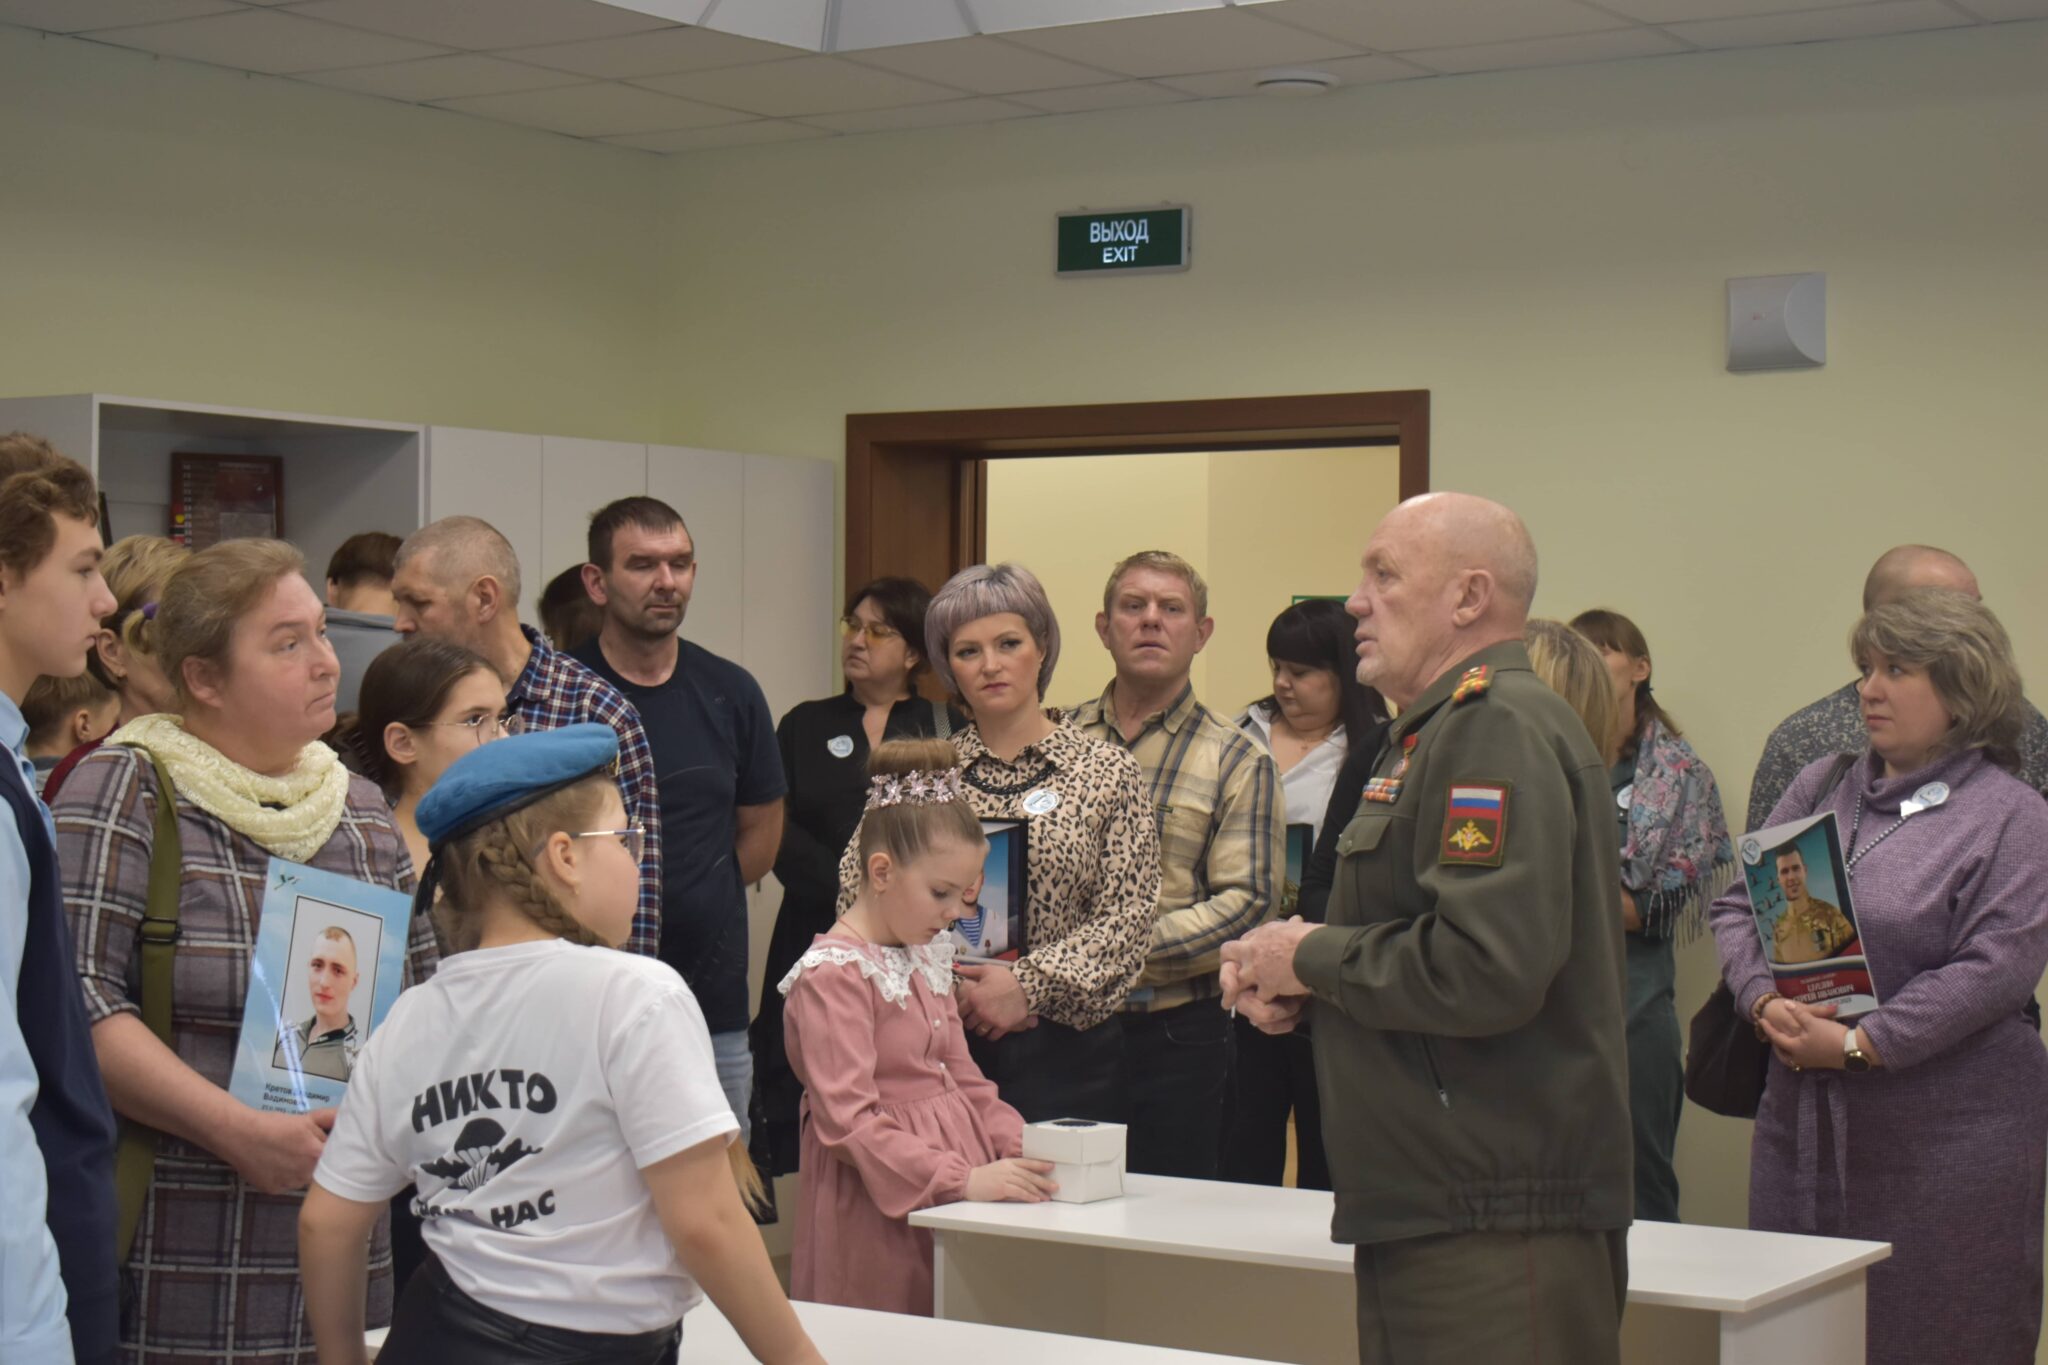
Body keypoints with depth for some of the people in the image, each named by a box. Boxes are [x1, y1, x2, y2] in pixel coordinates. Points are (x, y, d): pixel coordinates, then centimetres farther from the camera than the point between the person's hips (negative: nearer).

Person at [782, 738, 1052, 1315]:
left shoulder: (928, 957, 15)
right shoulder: (833, 973, -13)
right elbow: (847, 1122, -19)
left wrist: (1019, 1145, 2)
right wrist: (962, 1179, -25)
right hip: (882, 1213, -8)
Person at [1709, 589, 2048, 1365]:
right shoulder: (1821, 787, 14)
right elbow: (1739, 907, 12)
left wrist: (1859, 1044, -17)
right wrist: (1766, 1001, -8)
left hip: (1948, 1132, -5)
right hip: (1802, 1118, 5)